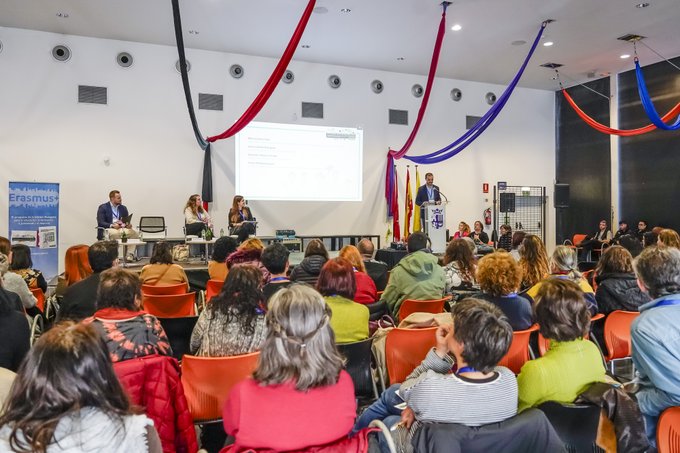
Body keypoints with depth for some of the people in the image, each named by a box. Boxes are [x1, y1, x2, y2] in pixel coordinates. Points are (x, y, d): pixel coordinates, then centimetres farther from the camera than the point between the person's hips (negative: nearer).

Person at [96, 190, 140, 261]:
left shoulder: (123, 208, 17)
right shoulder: (103, 207, 3)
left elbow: (127, 221, 15)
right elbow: (100, 222, -6)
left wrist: (128, 224, -11)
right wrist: (112, 225, -24)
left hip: (122, 229, 4)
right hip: (107, 229, -4)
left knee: (135, 233, -23)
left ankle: (130, 255, -21)